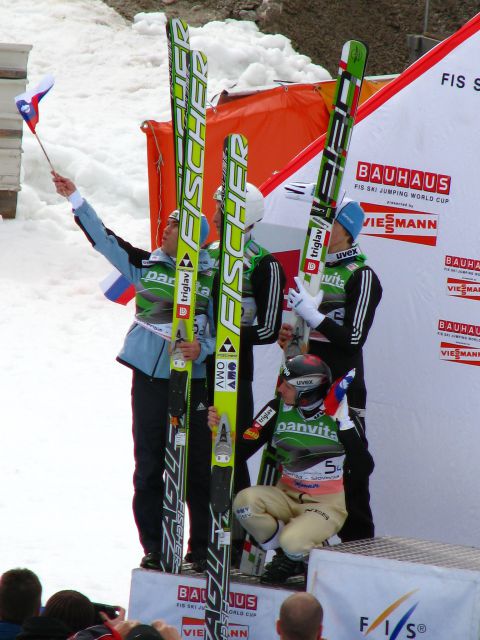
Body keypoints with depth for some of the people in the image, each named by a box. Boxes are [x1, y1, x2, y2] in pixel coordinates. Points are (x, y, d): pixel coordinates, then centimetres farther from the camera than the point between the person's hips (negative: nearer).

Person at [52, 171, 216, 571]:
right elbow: (103, 238, 10)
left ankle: (201, 548, 8)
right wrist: (75, 198, 8)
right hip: (150, 377, 3)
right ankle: (152, 548, 10)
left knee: (198, 468, -1)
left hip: (194, 381, -3)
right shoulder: (145, 264, 8)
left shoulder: (213, 279, 0)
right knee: (148, 466, 4)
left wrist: (203, 349, -16)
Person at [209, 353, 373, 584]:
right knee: (245, 500, -26)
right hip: (287, 495, 4)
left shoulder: (337, 415, -13)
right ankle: (284, 556, -2)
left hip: (326, 504, -4)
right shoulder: (279, 409, -5)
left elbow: (366, 466, -20)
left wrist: (343, 422, -26)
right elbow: (241, 451, -6)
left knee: (293, 542, -32)